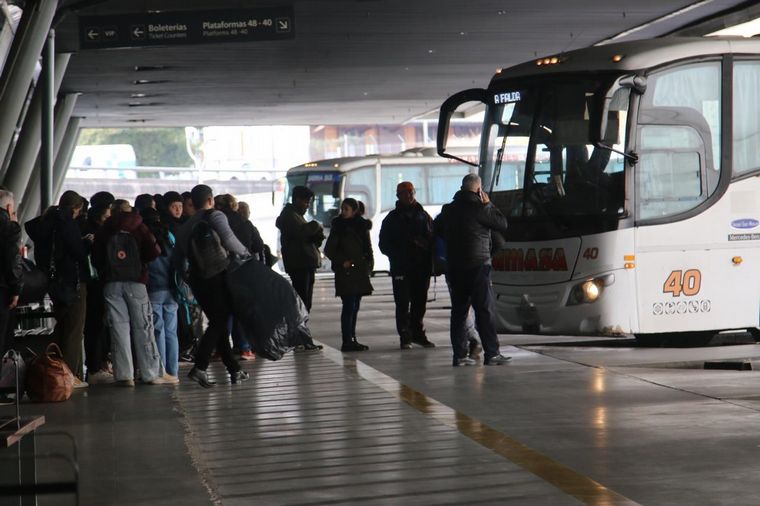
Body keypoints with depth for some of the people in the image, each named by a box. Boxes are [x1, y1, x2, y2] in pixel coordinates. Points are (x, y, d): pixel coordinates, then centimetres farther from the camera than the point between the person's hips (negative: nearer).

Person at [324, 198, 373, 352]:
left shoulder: (362, 226, 10)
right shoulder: (338, 227, -2)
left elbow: (367, 248, 18)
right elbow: (329, 249, -3)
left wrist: (369, 263, 6)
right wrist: (342, 261, -11)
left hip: (360, 271, 5)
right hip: (346, 272, -5)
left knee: (355, 306, 9)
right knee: (349, 306, -11)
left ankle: (352, 340, 16)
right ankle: (347, 341, -12)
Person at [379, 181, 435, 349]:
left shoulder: (423, 215, 11)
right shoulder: (392, 218, 6)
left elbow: (433, 238, 9)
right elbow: (384, 244, 5)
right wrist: (397, 257, -10)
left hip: (421, 267, 2)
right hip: (401, 268, -2)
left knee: (420, 301, 7)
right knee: (403, 303, -4)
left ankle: (417, 333, 18)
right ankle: (405, 337, 0)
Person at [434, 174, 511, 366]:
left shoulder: (449, 209, 9)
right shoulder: (479, 208, -10)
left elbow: (437, 230, 20)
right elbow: (502, 224, -4)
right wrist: (488, 204, 4)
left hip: (454, 268, 6)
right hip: (477, 265, -6)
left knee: (459, 311, 9)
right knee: (486, 310, -3)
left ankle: (460, 354, 7)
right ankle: (491, 354, -6)